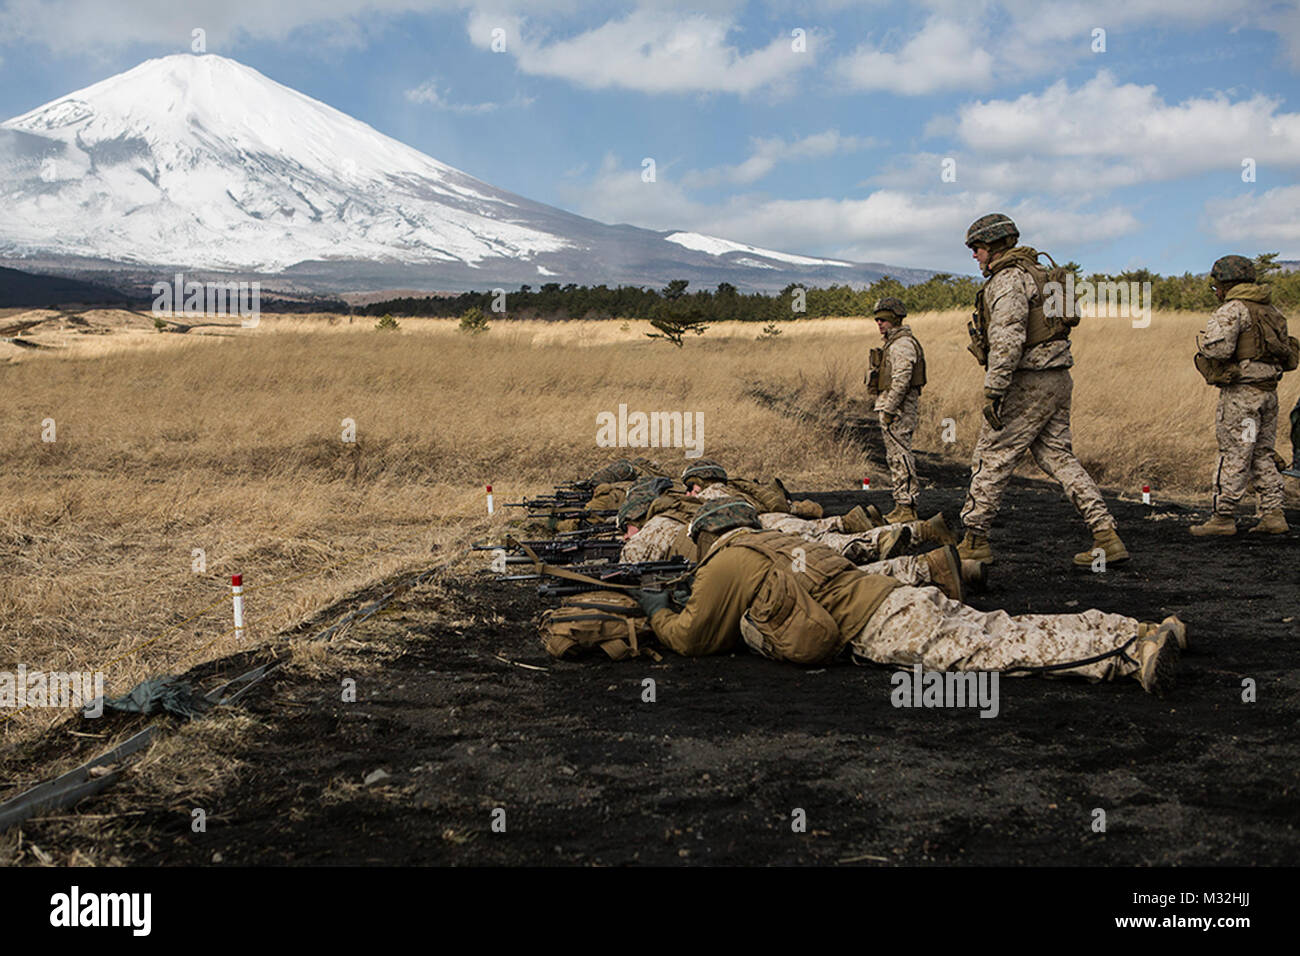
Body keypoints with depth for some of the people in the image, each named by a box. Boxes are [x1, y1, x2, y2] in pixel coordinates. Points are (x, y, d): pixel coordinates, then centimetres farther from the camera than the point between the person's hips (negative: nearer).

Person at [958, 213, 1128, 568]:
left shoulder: (1008, 279, -12)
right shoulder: (1034, 273, 21)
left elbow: (1007, 338, -23)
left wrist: (993, 391, -24)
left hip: (1029, 382, -10)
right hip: (1057, 379, 10)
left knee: (991, 458, -1)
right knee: (1058, 457, 8)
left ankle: (974, 540, 5)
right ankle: (1106, 536, 1)